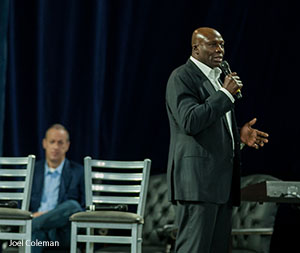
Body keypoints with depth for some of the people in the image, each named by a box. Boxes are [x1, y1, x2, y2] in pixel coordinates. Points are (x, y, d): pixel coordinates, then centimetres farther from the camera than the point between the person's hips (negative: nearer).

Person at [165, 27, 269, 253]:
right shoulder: (182, 78, -7)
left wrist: (238, 134, 11)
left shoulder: (216, 78, 22)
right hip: (197, 180, -9)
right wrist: (225, 94, -16)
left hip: (222, 183, 9)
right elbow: (190, 122, -21)